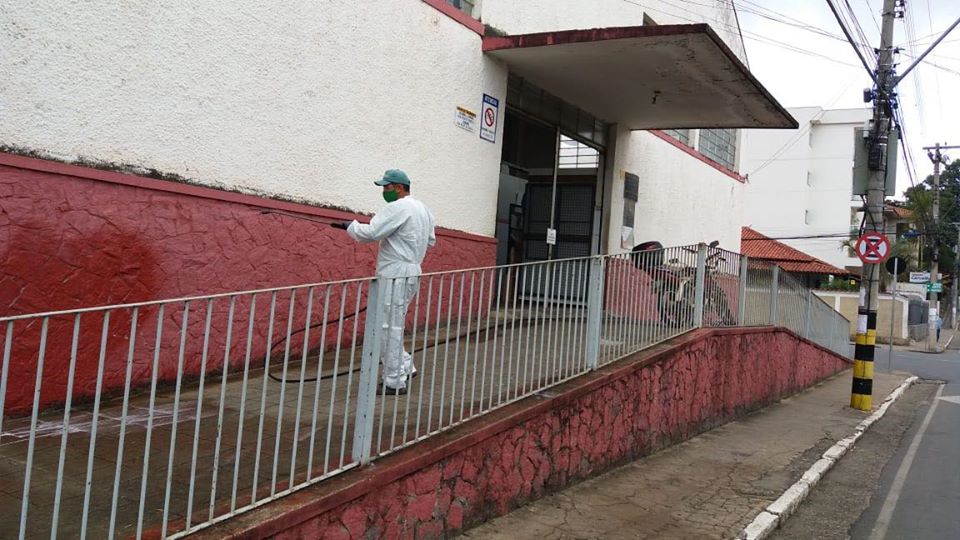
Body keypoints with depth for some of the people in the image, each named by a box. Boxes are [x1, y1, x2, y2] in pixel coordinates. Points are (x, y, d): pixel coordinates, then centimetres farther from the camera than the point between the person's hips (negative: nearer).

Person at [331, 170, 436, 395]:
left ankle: (395, 382, 1)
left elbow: (370, 233, -19)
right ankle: (406, 367, 21)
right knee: (391, 325, 18)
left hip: (396, 275, -10)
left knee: (389, 328, -4)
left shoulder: (398, 208, -14)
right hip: (410, 272, 10)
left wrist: (349, 226, -3)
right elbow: (430, 241, 24)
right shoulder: (423, 209, 16)